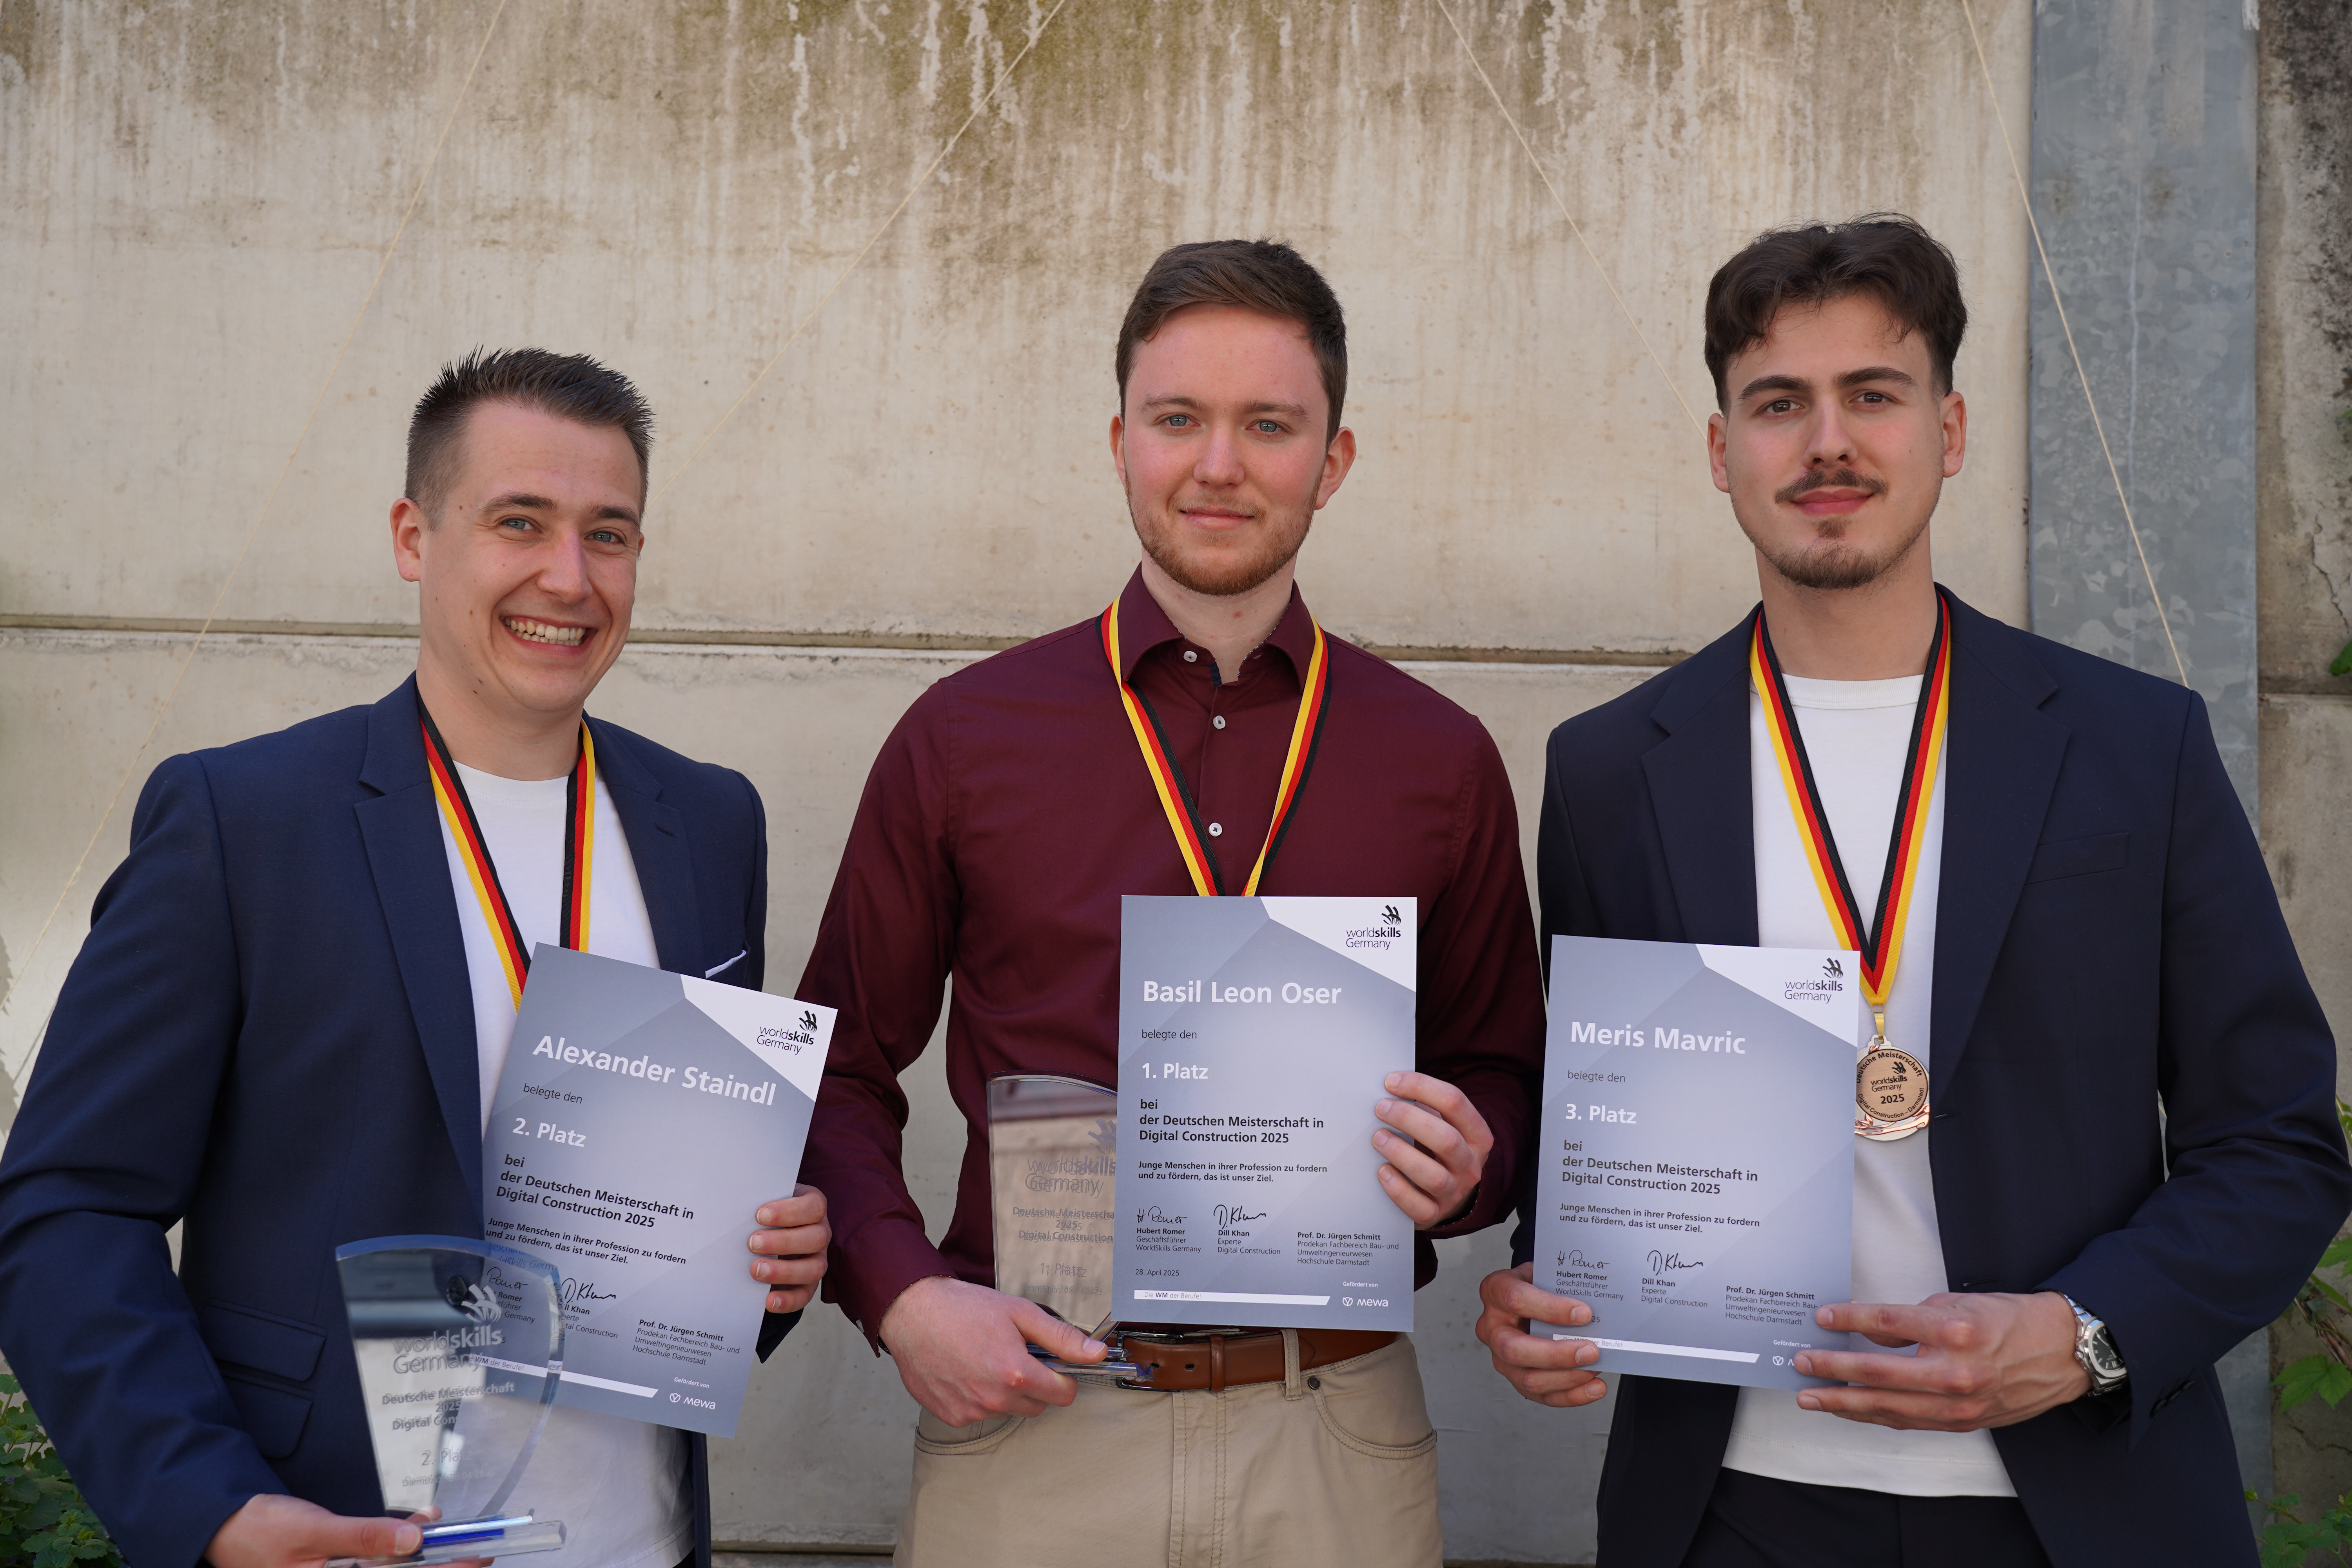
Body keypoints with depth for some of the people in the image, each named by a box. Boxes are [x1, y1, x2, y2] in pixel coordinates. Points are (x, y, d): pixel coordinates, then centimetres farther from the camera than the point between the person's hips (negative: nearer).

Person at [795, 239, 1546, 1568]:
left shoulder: (1441, 761, 4)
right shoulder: (964, 738, 1)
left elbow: (1502, 1073, 12)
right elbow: (842, 1069, 6)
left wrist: (1463, 1167, -10)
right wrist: (902, 1292, -9)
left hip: (1336, 1437, 1)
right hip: (1029, 1422, -1)